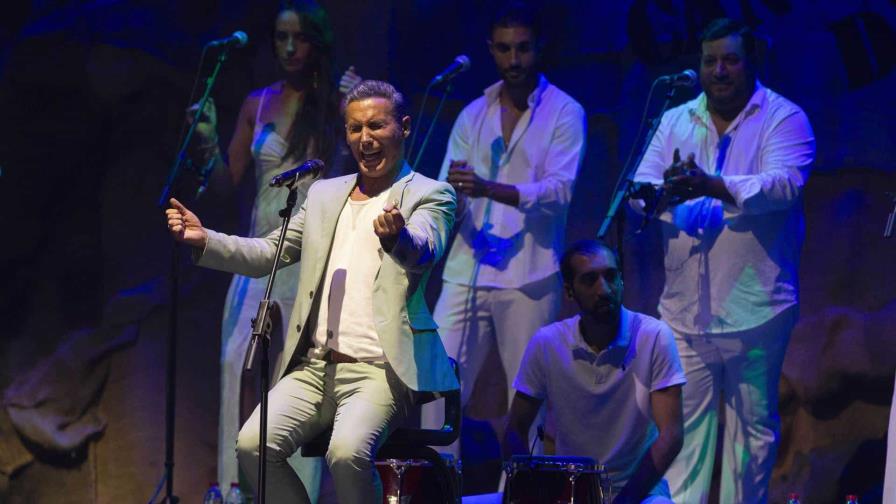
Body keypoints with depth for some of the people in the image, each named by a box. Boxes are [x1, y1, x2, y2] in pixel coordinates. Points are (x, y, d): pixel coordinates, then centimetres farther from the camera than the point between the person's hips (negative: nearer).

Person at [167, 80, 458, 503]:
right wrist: (204, 240, 4)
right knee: (252, 445, -19)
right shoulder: (324, 194, 20)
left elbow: (423, 251, -20)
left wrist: (397, 236, -44)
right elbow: (268, 254, 21)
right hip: (314, 368, 5)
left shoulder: (429, 196, 2)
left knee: (347, 452, -32)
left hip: (377, 371, -5)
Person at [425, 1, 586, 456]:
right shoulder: (473, 116, 15)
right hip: (466, 270, 4)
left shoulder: (564, 113, 2)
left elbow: (559, 190, -11)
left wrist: (490, 189, -25)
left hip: (528, 278, -4)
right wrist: (453, 194, -13)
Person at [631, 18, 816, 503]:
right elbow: (641, 187, 6)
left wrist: (713, 186, -32)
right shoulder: (676, 121, 13)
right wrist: (665, 190, -19)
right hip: (685, 304, 4)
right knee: (684, 419, 2)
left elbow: (785, 185, -18)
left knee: (753, 423, 3)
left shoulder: (784, 118, -1)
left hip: (753, 305, -4)